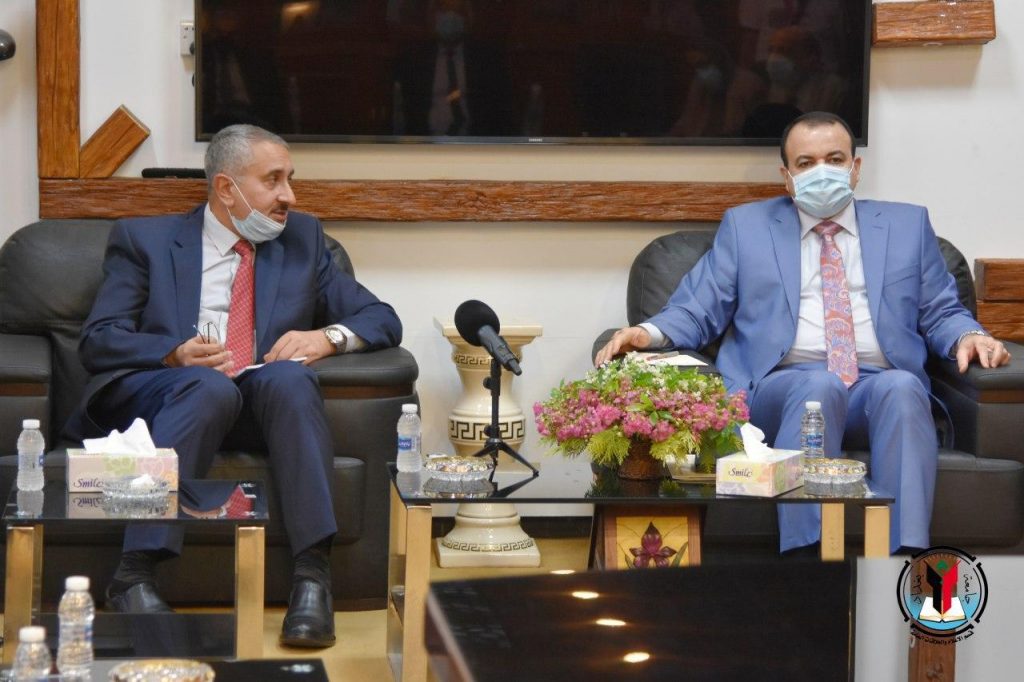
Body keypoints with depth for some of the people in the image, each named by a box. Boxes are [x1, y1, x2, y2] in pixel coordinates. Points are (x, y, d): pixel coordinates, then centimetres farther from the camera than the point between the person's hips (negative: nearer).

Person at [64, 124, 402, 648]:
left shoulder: (303, 239, 22)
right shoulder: (144, 239, 14)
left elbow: (382, 320, 18)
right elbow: (97, 341, 3)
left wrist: (327, 337, -5)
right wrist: (175, 354, -17)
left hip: (261, 402, 2)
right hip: (153, 396, -2)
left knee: (289, 376, -32)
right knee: (210, 387, -36)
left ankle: (313, 574, -40)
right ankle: (135, 574, -41)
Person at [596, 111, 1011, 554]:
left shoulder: (907, 225, 23)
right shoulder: (745, 226, 20)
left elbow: (941, 313, 20)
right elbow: (697, 310, 12)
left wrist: (966, 336, -3)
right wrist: (650, 333, -9)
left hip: (883, 389, 1)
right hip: (781, 391, -1)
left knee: (901, 386, -34)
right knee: (818, 386, -36)